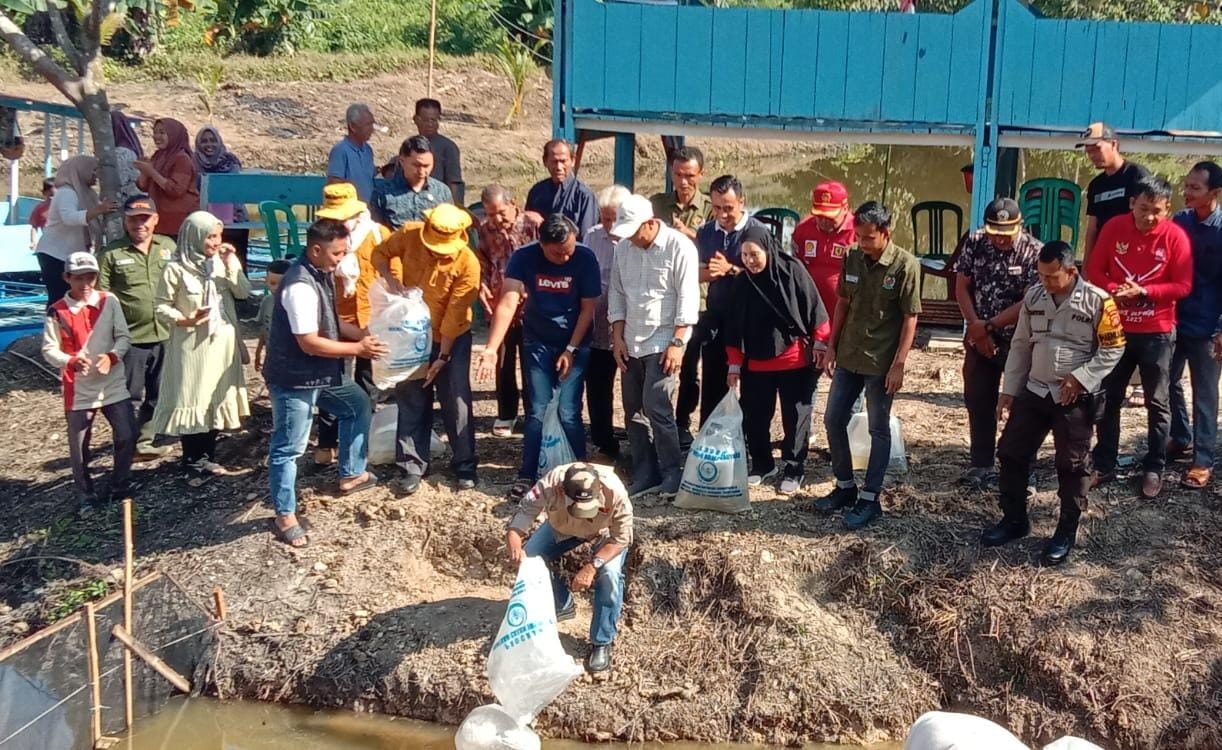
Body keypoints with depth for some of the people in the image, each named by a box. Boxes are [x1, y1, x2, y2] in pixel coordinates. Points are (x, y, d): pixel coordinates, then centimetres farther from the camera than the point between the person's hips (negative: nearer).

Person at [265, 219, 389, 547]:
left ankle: (351, 475, 37)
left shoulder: (321, 275, 4)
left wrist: (366, 335, 4)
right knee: (288, 448, 1)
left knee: (358, 405, 23)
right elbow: (309, 342, -27)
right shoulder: (300, 286, -27)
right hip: (294, 378, -10)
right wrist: (357, 349, -19)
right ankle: (285, 516, 15)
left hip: (321, 372, 10)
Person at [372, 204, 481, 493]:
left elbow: (454, 316, -21)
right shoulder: (409, 234, -18)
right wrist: (390, 277, -22)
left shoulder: (468, 264, -25)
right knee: (411, 400, 8)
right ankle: (413, 466, 18)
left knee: (456, 401, 3)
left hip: (452, 338, -3)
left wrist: (443, 356, -17)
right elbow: (380, 253, -1)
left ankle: (465, 465, 16)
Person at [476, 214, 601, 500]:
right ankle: (527, 475, 11)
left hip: (575, 343, -1)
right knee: (537, 411, 0)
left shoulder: (585, 258, -18)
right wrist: (491, 348, -36)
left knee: (568, 413, -5)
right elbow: (508, 303, -26)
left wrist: (571, 350, -10)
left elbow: (588, 308, -10)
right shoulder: (524, 258, -18)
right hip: (537, 343, 1)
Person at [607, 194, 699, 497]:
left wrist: (677, 343, -16)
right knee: (633, 412, 8)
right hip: (630, 343, 6)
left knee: (656, 407, -12)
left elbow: (688, 298, -12)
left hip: (663, 343, -6)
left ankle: (672, 474, 2)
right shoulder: (623, 248, 6)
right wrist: (617, 338, 4)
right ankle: (644, 475, 18)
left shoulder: (679, 247, -11)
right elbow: (617, 294, 11)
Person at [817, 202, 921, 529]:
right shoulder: (852, 258, 1)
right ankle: (845, 486, 26)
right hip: (848, 357, 6)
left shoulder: (905, 265, -13)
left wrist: (899, 364, -15)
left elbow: (910, 318, -12)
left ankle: (870, 499, 15)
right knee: (833, 420, 10)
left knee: (879, 430, 5)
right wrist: (832, 346, 8)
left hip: (881, 362, -6)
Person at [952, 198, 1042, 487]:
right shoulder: (975, 243, -5)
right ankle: (981, 464, 23)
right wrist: (976, 327, -10)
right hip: (979, 338, 4)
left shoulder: (1035, 252, -16)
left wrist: (988, 325, -18)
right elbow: (962, 287, -1)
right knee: (977, 401, 10)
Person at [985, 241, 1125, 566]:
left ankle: (1066, 533, 22)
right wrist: (1008, 391, 8)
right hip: (1034, 392, 5)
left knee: (1072, 466, 6)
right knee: (1011, 453, 8)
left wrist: (1080, 378, -18)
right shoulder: (1033, 297, 2)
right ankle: (1014, 520, 25)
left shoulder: (1096, 301, -12)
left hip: (1076, 399, -5)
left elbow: (1113, 349, -7)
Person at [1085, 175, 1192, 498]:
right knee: (1108, 398, 10)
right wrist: (1113, 289, -20)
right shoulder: (1113, 228, -4)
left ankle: (1154, 469, 19)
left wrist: (1143, 291, -22)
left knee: (1157, 404, 8)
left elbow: (1183, 285, -9)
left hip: (1157, 333, -2)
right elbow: (1094, 270, 0)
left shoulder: (1176, 236, -10)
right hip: (1115, 328, 2)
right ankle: (1104, 464, 21)